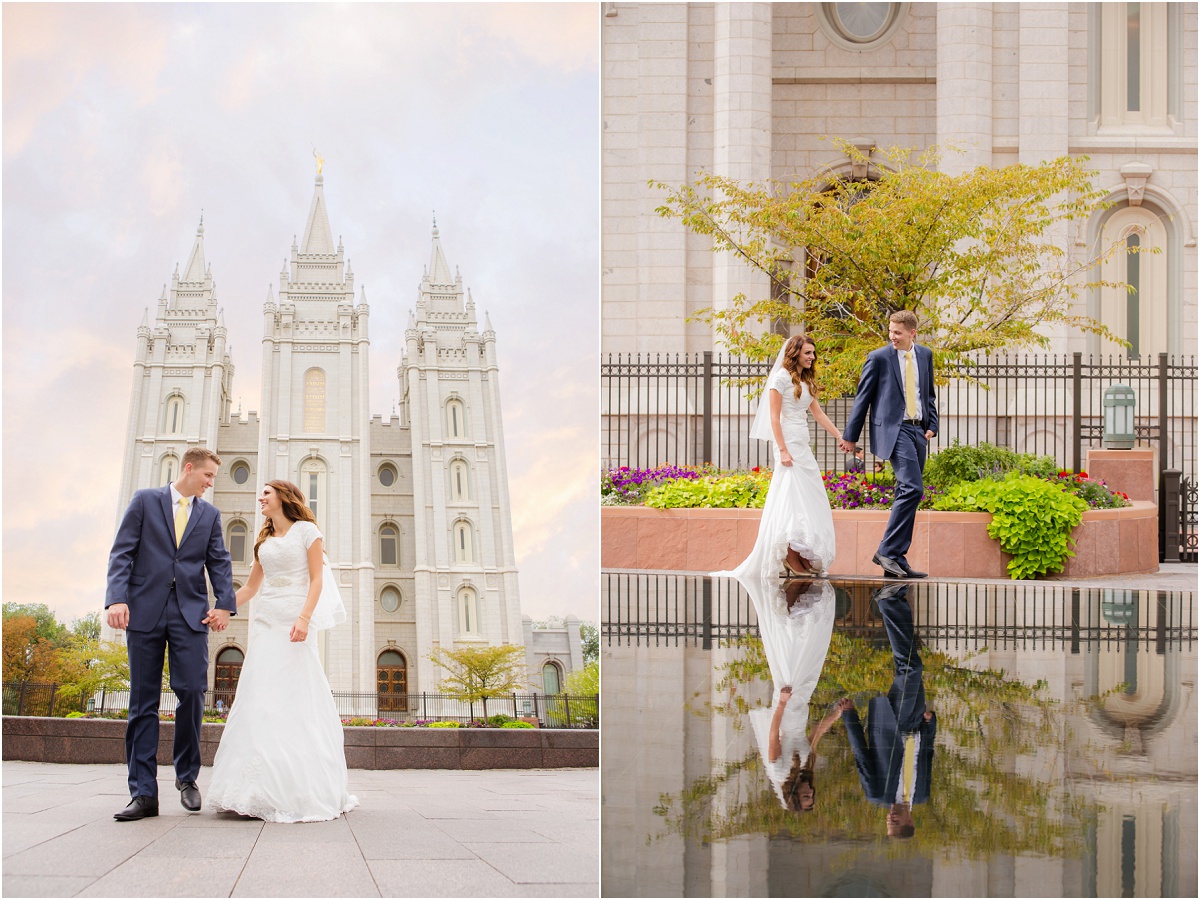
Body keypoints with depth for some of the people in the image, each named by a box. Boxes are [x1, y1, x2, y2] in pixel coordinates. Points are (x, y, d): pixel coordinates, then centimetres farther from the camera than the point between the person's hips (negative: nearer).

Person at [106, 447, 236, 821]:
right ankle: (144, 793, -3)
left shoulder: (210, 514, 16)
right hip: (145, 611, -2)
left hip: (191, 614, 2)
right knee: (143, 701, -2)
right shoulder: (145, 501, 8)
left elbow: (219, 562, 11)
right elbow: (122, 552, 1)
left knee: (192, 692, -11)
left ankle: (187, 776, 9)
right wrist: (117, 598, -12)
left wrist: (225, 604, -6)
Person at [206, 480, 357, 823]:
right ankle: (265, 792, -2)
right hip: (266, 621, 6)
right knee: (261, 703, -2)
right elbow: (251, 586, 25)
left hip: (294, 621, -6)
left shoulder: (306, 531, 3)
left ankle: (300, 792, -10)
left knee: (294, 701, -11)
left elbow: (317, 579, -5)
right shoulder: (264, 540, 21)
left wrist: (304, 618, -19)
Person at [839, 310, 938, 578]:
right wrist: (850, 436, 1)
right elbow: (862, 398, 0)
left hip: (918, 430, 6)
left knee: (907, 495, 6)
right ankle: (887, 552, -15)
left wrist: (932, 425, 10)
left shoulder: (925, 355, 13)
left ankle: (897, 559, 9)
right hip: (893, 429, -6)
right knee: (912, 488, -20)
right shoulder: (879, 358, -3)